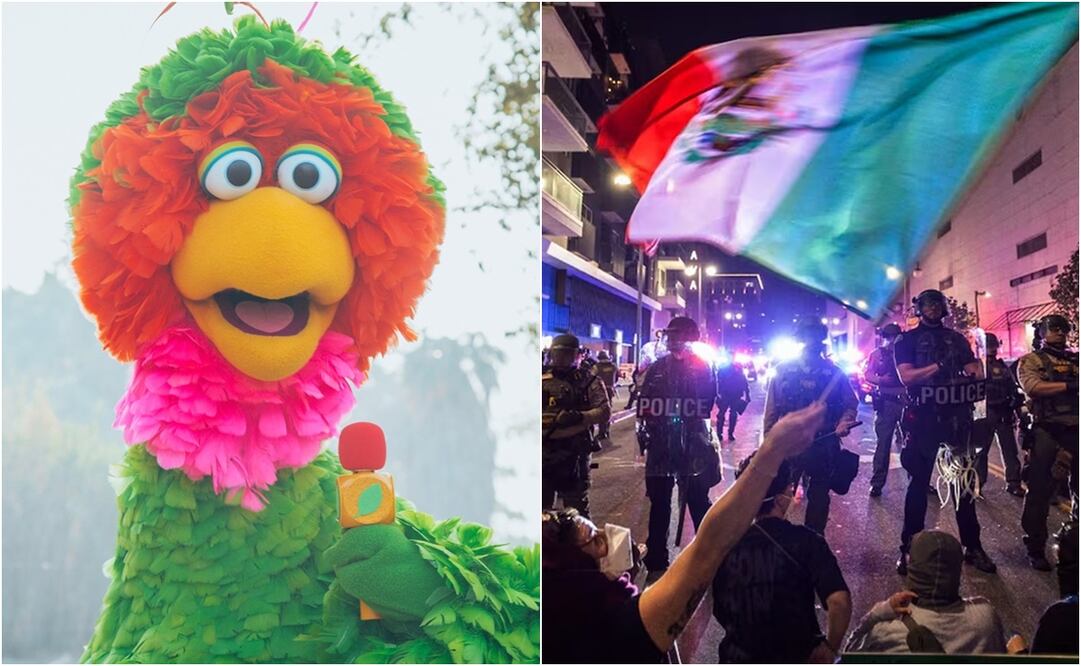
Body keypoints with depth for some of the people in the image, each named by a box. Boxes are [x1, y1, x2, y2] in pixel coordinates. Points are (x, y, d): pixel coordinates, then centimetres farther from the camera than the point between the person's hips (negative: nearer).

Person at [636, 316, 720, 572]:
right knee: (659, 501, 9)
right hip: (661, 443, 3)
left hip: (692, 443, -3)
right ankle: (656, 557, 18)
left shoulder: (701, 367, 1)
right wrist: (644, 428, -6)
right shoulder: (657, 368, 9)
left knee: (697, 500, 4)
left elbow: (707, 402, -7)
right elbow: (645, 402, 6)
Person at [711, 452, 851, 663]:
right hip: (796, 659, -2)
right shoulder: (805, 542, -20)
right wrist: (830, 648, -17)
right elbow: (839, 601, -32)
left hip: (738, 657, 2)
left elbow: (718, 609, 0)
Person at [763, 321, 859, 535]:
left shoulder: (833, 372, 2)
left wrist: (844, 423, -12)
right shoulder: (784, 370, 0)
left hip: (824, 444, 2)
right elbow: (772, 408, 0)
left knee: (819, 497, 13)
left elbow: (851, 403, 8)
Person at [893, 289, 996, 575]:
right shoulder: (907, 340, 4)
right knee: (919, 481, 1)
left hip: (956, 416, 3)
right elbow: (906, 376, -10)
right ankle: (909, 547, 7)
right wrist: (939, 366, -19)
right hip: (923, 418, -3)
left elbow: (977, 372, 4)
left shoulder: (957, 339, 14)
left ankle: (972, 546, 11)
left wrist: (972, 375, -18)